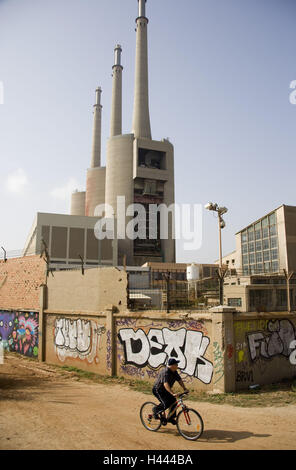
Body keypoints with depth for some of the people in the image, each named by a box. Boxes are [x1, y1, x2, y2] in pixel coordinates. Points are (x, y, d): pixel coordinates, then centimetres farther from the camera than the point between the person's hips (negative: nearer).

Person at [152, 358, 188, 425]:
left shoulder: (174, 372, -2)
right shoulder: (165, 372, -31)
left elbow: (179, 380, 2)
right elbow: (166, 384, -41)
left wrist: (184, 389, -11)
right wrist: (172, 393, -49)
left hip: (165, 390, 9)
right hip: (158, 390, -9)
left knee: (173, 401, -2)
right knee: (166, 404, -22)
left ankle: (171, 418, 12)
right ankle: (156, 410, 3)